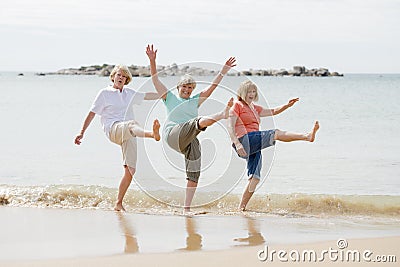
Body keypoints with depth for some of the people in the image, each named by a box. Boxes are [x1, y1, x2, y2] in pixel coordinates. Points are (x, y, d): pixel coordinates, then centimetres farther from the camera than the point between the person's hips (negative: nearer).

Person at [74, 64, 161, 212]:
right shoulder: (105, 93, 11)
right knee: (132, 124, -41)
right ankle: (152, 134, -76)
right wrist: (82, 132, 6)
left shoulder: (129, 93, 24)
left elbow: (147, 96, 35)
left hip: (128, 134, 6)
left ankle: (118, 204, 6)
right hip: (113, 129, -6)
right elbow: (92, 113, 10)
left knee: (130, 169, -4)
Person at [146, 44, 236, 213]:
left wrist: (224, 71, 14)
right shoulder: (170, 98, 18)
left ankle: (186, 208, 1)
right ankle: (223, 114, -61)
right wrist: (152, 60, -1)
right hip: (173, 134, -5)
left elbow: (212, 86, 21)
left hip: (190, 141, 5)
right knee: (199, 121, -32)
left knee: (194, 175, -4)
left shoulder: (195, 101, 26)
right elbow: (155, 79, 10)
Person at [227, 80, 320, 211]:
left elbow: (273, 112, 28)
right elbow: (230, 126, -8)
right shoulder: (237, 106, 3)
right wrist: (237, 144, -21)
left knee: (254, 178, 0)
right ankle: (307, 136, -34)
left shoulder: (254, 108, 27)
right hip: (245, 140, -9)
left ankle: (241, 207, 2)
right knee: (276, 133, -22)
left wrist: (287, 105, 10)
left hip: (254, 148, 9)